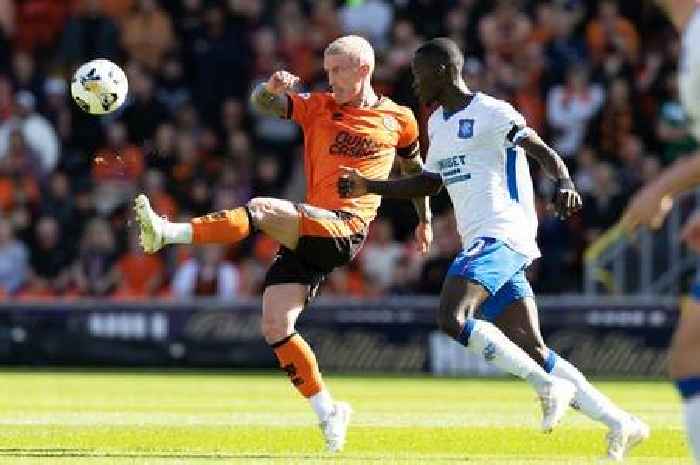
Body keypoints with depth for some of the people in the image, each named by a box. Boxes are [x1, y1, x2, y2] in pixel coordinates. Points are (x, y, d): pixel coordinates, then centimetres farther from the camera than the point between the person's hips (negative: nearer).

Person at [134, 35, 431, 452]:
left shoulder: (399, 119, 12)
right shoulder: (317, 107, 17)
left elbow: (415, 167, 30)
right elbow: (262, 103, 3)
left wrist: (425, 219, 31)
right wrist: (271, 88, -20)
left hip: (345, 230, -5)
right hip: (309, 233, 5)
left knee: (262, 209, -29)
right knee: (275, 327, -4)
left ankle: (168, 233, -37)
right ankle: (327, 411, 7)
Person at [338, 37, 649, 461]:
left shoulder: (491, 113, -7)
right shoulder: (438, 123, 21)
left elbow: (544, 153, -13)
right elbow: (432, 182, 33)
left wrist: (565, 184, -33)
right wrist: (369, 187, 25)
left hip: (502, 236, -9)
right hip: (483, 243, 9)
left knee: (452, 318, -26)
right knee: (532, 351, 3)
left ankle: (548, 385, -18)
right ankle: (621, 424, 7)